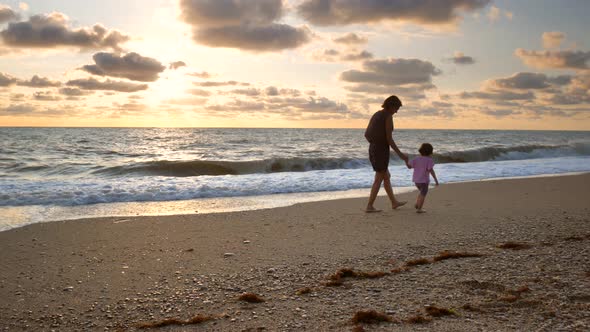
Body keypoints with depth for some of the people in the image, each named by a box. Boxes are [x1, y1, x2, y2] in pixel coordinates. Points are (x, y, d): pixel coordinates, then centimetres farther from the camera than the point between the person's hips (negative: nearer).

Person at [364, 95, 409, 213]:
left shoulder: (376, 115, 12)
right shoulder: (388, 116, -13)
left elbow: (366, 134, 13)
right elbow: (389, 139, -17)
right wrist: (400, 154, -11)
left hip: (373, 150, 9)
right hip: (382, 151, -9)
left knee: (387, 176, 19)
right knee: (379, 180, 0)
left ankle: (394, 202, 29)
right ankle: (369, 206, 2)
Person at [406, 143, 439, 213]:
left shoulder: (416, 159, 3)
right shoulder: (429, 160, -11)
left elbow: (409, 166, 1)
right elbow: (431, 170, -19)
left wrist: (406, 161, 16)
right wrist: (436, 179, -17)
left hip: (416, 180, 6)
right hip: (424, 180, -6)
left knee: (421, 192, 27)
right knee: (423, 194, 3)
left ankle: (417, 204, 21)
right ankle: (419, 209, -1)